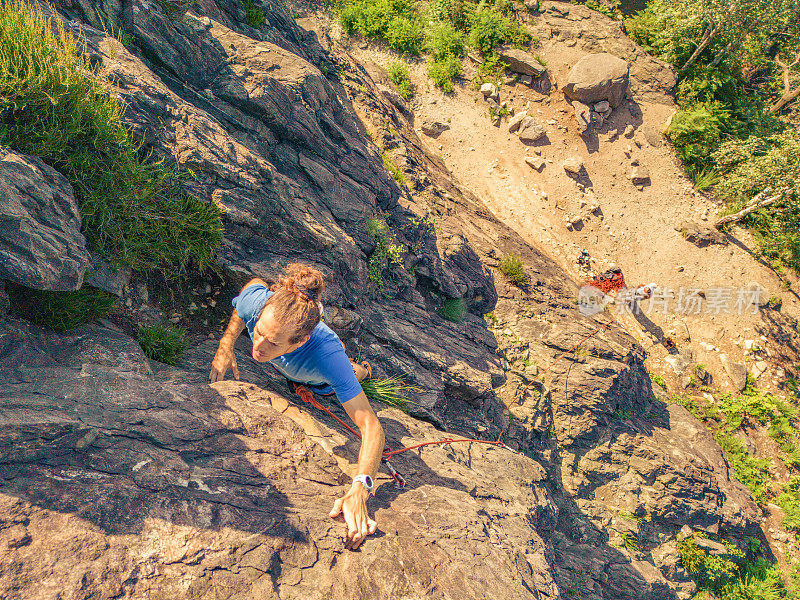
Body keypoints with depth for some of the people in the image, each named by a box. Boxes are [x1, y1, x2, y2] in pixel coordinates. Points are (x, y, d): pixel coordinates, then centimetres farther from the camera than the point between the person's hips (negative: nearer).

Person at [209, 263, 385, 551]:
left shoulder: (327, 356, -54)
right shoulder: (255, 300, -45)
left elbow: (371, 425, -54)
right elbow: (255, 283, -17)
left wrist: (359, 489, -69)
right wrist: (226, 344, -21)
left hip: (317, 382, -2)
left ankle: (360, 370, 61)